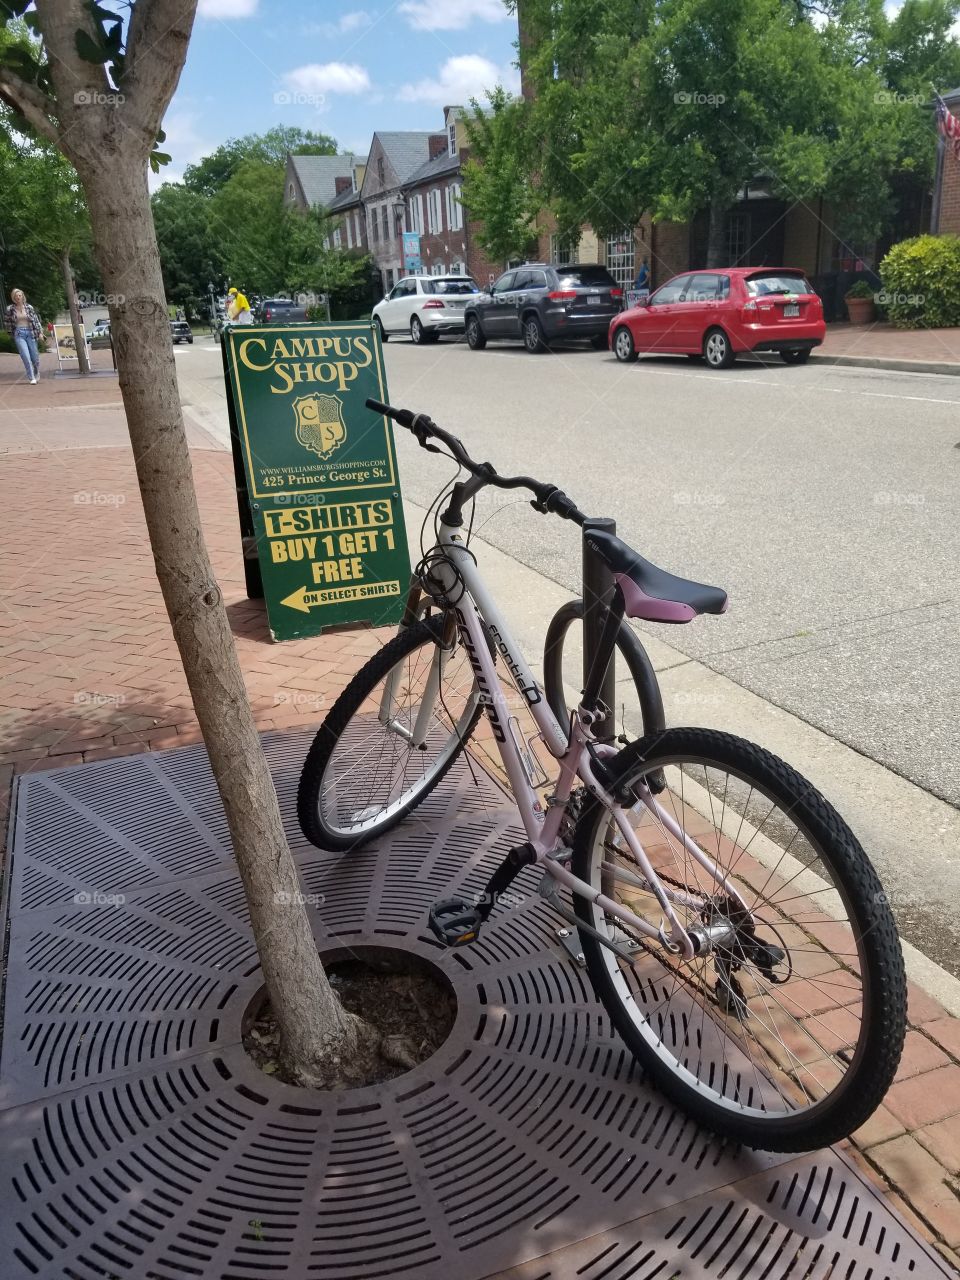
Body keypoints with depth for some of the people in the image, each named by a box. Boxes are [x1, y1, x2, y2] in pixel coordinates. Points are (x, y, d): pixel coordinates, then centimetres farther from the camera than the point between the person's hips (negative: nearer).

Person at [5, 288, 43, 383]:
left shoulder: (29, 307, 2)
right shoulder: (10, 309, 0)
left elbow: (36, 320, 5)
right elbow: (8, 323, 10)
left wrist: (40, 332, 0)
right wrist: (12, 334, 10)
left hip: (30, 332, 1)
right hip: (19, 334, -1)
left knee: (35, 357, 6)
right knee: (26, 357, -14)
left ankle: (37, 374, 33)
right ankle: (32, 378, -8)